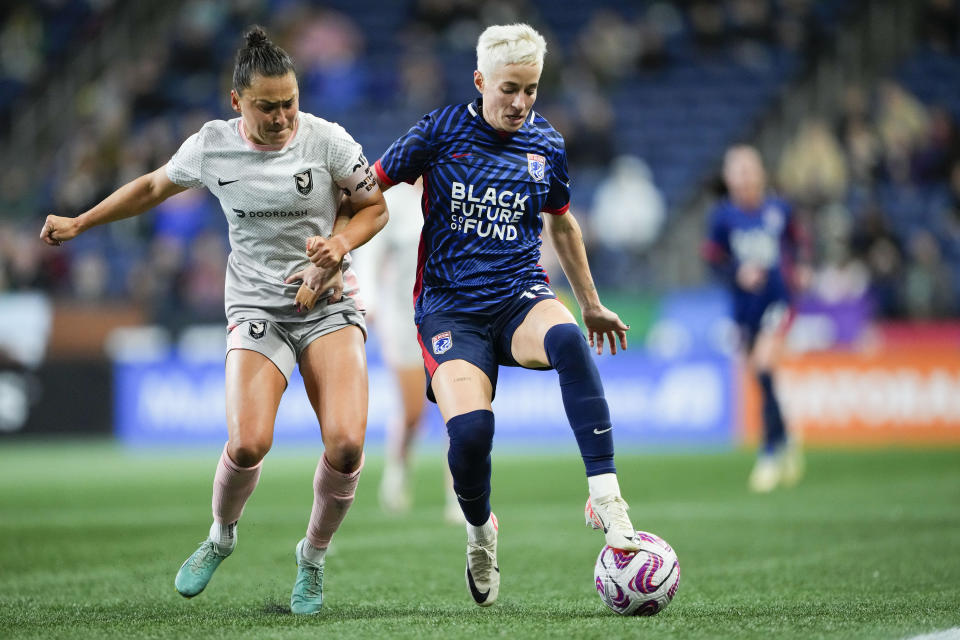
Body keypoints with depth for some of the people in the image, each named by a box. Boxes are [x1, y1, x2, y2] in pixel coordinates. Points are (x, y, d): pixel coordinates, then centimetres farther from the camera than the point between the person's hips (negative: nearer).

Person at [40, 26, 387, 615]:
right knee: (248, 443, -22)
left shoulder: (325, 139, -8)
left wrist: (340, 244, -16)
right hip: (256, 308, 0)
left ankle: (313, 556, 8)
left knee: (346, 443, -20)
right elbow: (153, 187, 16)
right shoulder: (211, 146, -3)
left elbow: (375, 207, 4)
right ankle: (221, 537, 12)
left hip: (329, 304, 0)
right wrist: (79, 223, 22)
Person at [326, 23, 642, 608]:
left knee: (568, 340, -36)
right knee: (470, 429, -26)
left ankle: (607, 502, -38)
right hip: (449, 307, -2)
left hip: (520, 296, 2)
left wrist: (591, 304, 30)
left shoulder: (547, 146, 6)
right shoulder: (440, 132, -2)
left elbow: (562, 224, 23)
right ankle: (481, 532, 9)